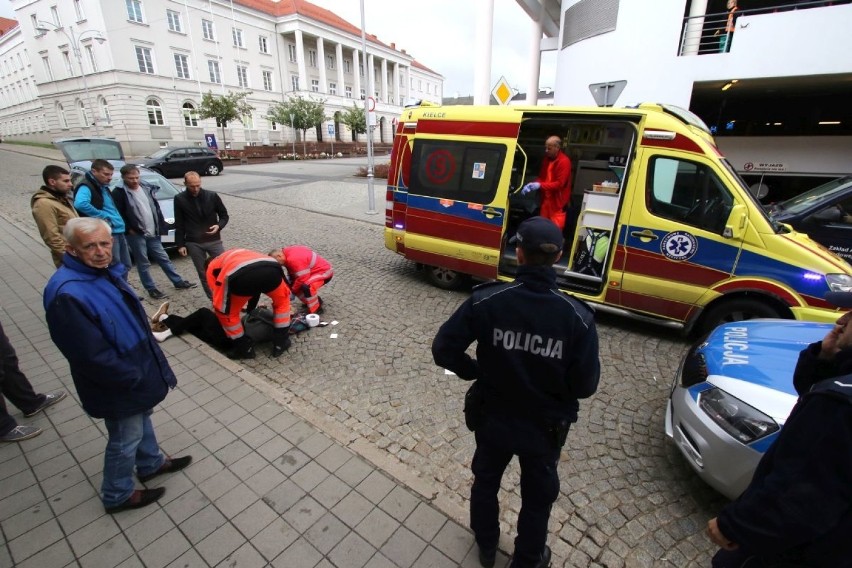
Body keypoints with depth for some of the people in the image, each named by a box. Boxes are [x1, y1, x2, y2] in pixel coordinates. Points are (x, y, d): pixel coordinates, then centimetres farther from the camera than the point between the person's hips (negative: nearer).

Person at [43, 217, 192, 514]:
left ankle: (151, 463, 51)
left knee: (142, 419, 28)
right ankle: (118, 495, 37)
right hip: (119, 386, -9)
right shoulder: (67, 294, -31)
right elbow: (92, 356, -29)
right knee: (125, 439, 13)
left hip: (136, 372, 9)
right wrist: (135, 379, -18)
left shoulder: (104, 272, -2)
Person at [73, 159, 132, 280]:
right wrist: (102, 215, -21)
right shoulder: (86, 187, -12)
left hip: (119, 232, 10)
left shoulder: (104, 187, 17)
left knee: (125, 266, 17)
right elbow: (80, 204, -32)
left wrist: (120, 223, 11)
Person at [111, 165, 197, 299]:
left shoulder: (146, 188, 9)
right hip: (135, 234, -5)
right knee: (143, 263, 5)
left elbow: (156, 208, 13)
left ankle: (179, 282, 19)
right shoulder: (119, 192, -10)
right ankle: (152, 289, 14)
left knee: (163, 258, 12)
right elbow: (118, 214, -12)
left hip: (152, 233, 5)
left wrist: (160, 227, 9)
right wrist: (128, 229, -14)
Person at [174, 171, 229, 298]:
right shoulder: (179, 199, -1)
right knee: (204, 274, 7)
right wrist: (180, 244, 1)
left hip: (214, 240, -1)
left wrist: (219, 226, -16)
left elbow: (224, 215, 5)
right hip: (193, 243, 1)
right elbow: (179, 224, 4)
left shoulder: (212, 196, -4)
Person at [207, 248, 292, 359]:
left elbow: (217, 295, 33)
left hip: (240, 275, -3)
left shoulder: (212, 266, 36)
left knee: (227, 313, 26)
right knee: (282, 300, 33)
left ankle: (245, 349, 33)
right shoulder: (239, 253, 49)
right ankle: (280, 344, 36)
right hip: (270, 269, 4)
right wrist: (250, 309, 68)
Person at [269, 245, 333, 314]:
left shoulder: (294, 259, -29)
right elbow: (292, 274, 14)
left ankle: (315, 310, -14)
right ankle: (316, 301, 22)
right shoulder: (288, 253, 2)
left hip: (324, 271, -10)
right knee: (295, 286, 10)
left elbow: (302, 278, -28)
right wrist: (291, 287, 4)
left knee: (306, 286, -33)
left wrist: (292, 290, -12)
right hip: (314, 271, 10)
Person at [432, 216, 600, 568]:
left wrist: (476, 372, -1)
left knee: (485, 482, 30)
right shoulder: (577, 317, -22)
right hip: (545, 427, 0)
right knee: (538, 498, 28)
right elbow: (585, 386, -15)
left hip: (492, 418, 1)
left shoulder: (485, 301, -23)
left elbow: (443, 350, -19)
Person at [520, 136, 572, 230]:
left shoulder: (564, 161, -14)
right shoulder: (547, 159, 9)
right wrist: (533, 184, -5)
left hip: (557, 202, -8)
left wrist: (540, 185, -28)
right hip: (546, 199, 8)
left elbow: (559, 184, -20)